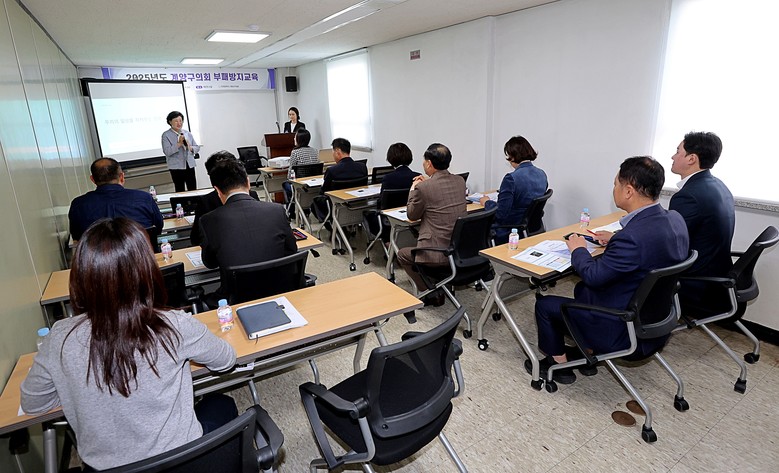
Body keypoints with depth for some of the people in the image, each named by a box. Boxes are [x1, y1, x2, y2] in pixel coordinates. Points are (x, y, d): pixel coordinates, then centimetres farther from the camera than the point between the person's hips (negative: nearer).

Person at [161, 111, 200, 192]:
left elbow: (197, 148, 13)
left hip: (190, 166, 4)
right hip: (176, 167, -4)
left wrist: (190, 148, -9)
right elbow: (167, 151, -13)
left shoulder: (188, 133, 12)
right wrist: (179, 144, -21)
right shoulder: (166, 135, -2)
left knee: (193, 190, 2)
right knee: (180, 191, -1)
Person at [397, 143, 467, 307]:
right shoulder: (460, 181, 2)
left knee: (402, 254, 22)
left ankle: (431, 293, 19)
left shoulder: (423, 188, -17)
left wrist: (413, 189, 12)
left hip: (439, 254, -7)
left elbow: (412, 216, 0)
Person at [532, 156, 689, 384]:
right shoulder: (675, 219, -6)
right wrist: (615, 240, 8)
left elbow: (593, 275, -23)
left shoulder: (633, 235, -34)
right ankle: (588, 354, 37)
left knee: (544, 304, 4)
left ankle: (559, 363, 25)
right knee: (582, 288, 29)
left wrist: (579, 249, -6)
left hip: (623, 330, -9)